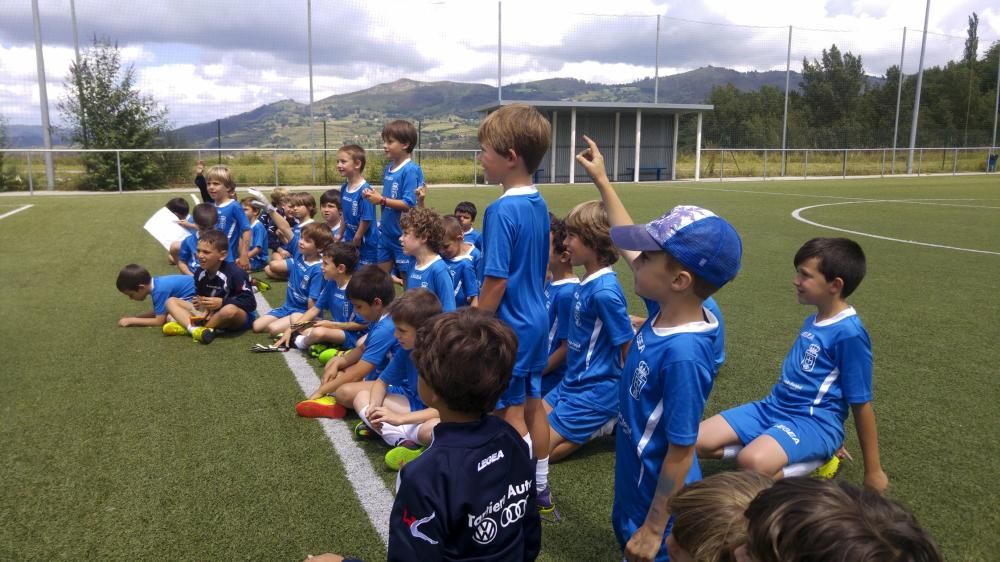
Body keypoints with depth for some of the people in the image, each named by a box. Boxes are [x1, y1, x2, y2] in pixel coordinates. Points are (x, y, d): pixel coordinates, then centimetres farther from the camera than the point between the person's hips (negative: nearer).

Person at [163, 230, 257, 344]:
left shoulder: (235, 273, -22)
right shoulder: (199, 272, -3)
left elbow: (250, 303, -23)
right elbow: (200, 296, 11)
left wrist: (222, 302, -26)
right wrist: (199, 303, -12)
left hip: (240, 317, -6)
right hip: (211, 313, 7)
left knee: (230, 310, -43)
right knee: (171, 301, 0)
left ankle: (186, 326, -19)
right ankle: (195, 329, -31)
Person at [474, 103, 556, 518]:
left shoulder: (502, 211, -22)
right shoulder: (539, 204, 4)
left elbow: (496, 281, -22)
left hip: (510, 326, -9)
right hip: (537, 319, 9)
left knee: (511, 413, 4)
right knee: (533, 405, 18)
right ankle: (541, 490, 31)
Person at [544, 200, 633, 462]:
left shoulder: (605, 291, -25)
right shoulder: (587, 282, 2)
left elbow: (629, 348, -19)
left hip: (596, 389, -9)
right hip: (573, 381, 9)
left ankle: (610, 423, 4)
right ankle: (601, 419, 16)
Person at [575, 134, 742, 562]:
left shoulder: (683, 355, -33)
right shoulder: (668, 308, -10)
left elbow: (680, 452, -26)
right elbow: (629, 243, 6)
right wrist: (602, 182, 13)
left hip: (658, 499, -8)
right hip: (636, 483, 8)